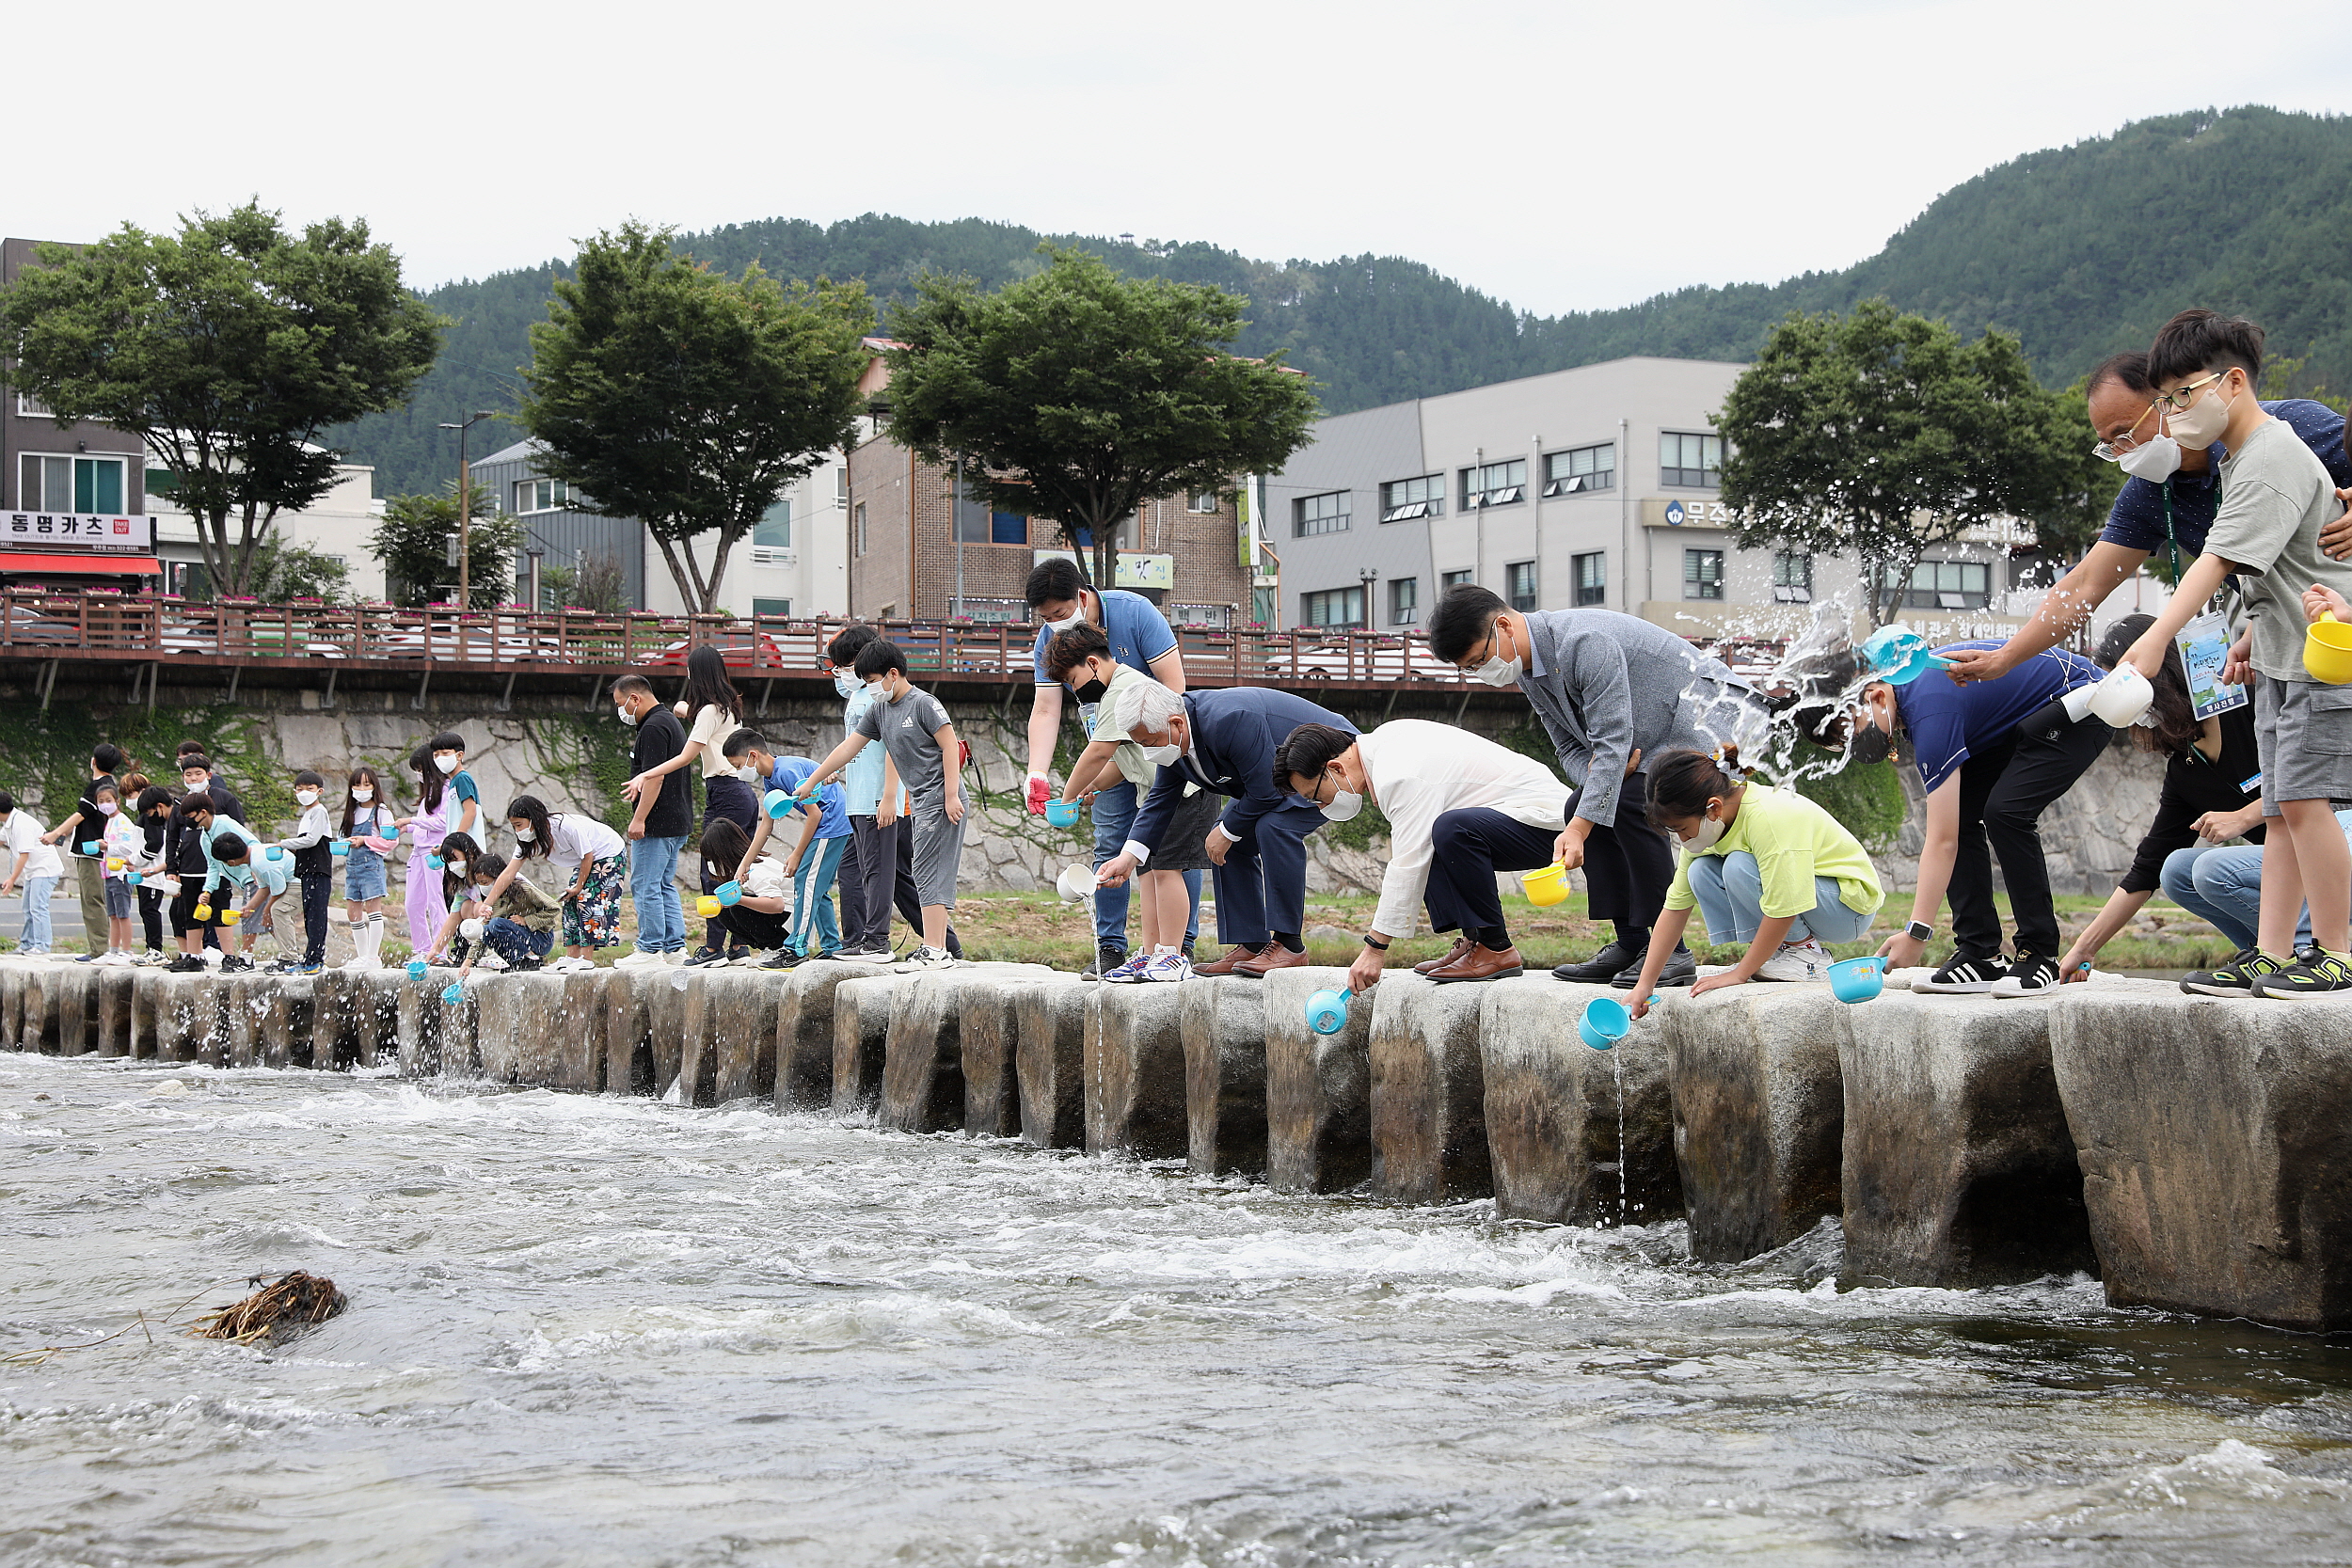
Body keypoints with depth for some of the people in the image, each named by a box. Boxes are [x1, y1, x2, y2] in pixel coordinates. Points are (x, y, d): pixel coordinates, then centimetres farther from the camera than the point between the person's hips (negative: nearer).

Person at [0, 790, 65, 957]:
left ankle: (41, 947, -15)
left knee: (37, 907, -14)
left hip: (45, 868, -11)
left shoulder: (21, 823, -22)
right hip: (33, 870, 11)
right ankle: (26, 946, 19)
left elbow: (24, 854, -25)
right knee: (29, 909, 13)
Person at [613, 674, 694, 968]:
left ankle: (651, 950, -4)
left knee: (645, 886, -6)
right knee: (664, 886, 13)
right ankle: (675, 948, 13)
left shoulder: (653, 728, -15)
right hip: (677, 822, 11)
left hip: (656, 823, -11)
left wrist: (639, 819, -23)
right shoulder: (671, 721, 18)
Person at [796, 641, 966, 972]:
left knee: (929, 874, -12)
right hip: (921, 801, 9)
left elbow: (950, 746, -13)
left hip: (941, 797, -9)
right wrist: (811, 781, 22)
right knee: (927, 875, 7)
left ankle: (934, 952, -15)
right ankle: (939, 948, 8)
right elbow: (849, 747, 20)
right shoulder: (879, 710, 15)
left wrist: (951, 796, -19)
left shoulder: (923, 703, -10)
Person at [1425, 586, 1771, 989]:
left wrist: (1579, 829, -37)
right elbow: (1570, 749, 7)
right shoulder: (1528, 671, 3)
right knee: (1583, 806, 2)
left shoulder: (1584, 642, -28)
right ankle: (1631, 945, 4)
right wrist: (1594, 772, -19)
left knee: (1629, 802, -25)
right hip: (1654, 740, 10)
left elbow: (1612, 740, -32)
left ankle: (1671, 952, -22)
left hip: (1714, 716, -10)